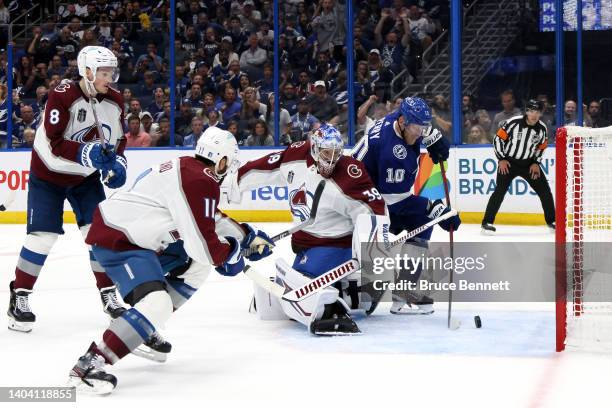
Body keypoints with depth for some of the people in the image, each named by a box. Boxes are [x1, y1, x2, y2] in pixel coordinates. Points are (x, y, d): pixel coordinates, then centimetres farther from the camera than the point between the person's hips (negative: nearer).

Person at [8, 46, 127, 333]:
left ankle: (109, 295, 11)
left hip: (86, 177, 5)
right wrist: (87, 153, -37)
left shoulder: (114, 102, -5)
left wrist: (116, 163, -13)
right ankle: (19, 298, 3)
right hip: (48, 175, -5)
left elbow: (117, 141, 6)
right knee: (42, 237, -11)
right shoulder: (62, 96, -24)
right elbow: (54, 143, -27)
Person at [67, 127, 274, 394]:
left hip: (135, 233, 11)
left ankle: (147, 329, 21)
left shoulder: (188, 168, 11)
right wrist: (231, 252, -2)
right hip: (116, 242, -11)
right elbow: (203, 245, -22)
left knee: (198, 263, 18)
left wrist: (247, 235, 27)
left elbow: (207, 219, 28)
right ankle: (88, 365, -23)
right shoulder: (200, 182, -20)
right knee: (157, 303, -24)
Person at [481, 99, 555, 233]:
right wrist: (501, 159, -14)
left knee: (544, 190, 1)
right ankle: (487, 222, -11)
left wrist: (536, 163, -2)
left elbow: (541, 147, 10)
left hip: (529, 163, 4)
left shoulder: (542, 128, -5)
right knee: (500, 190, -16)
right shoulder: (513, 122, -19)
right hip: (508, 162, -4)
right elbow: (498, 138, -12)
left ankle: (551, 221, 17)